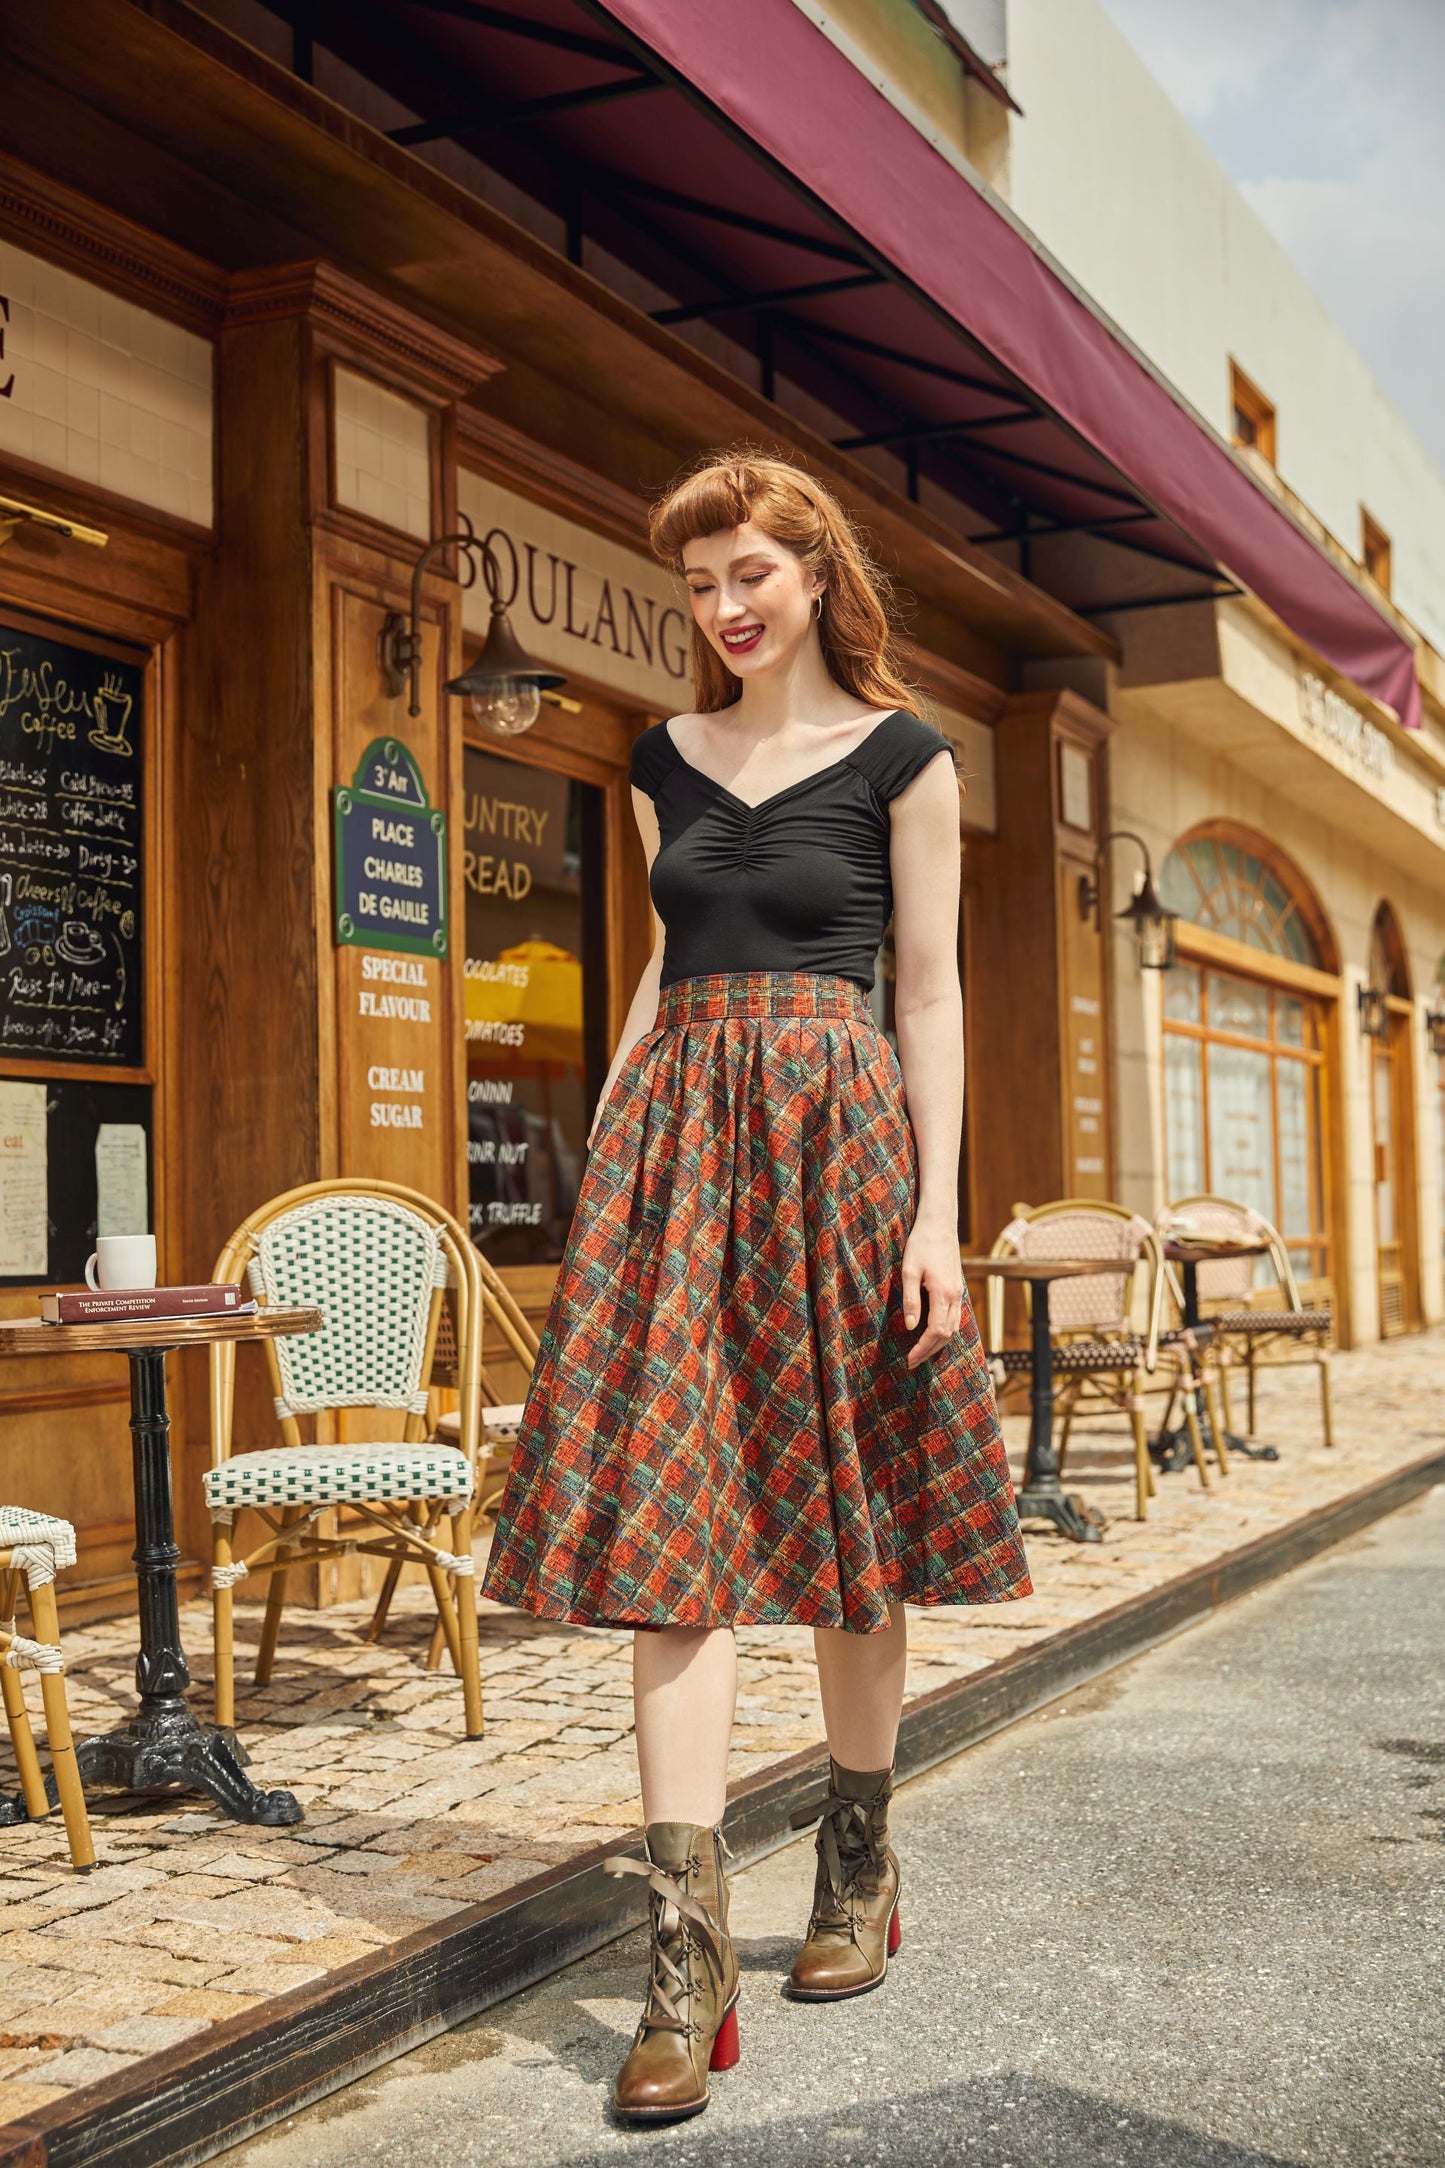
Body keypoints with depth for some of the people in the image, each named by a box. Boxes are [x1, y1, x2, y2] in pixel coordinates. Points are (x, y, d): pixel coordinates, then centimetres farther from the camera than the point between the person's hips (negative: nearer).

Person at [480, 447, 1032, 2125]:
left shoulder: (899, 754, 3)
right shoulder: (666, 760, 15)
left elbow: (929, 990, -1)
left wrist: (938, 1209, -8)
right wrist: (601, 1158, 11)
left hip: (837, 1135, -3)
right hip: (678, 1139, 3)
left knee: (847, 1518, 6)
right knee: (667, 1529, -6)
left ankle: (858, 1874, 26)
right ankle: (688, 1961, -4)